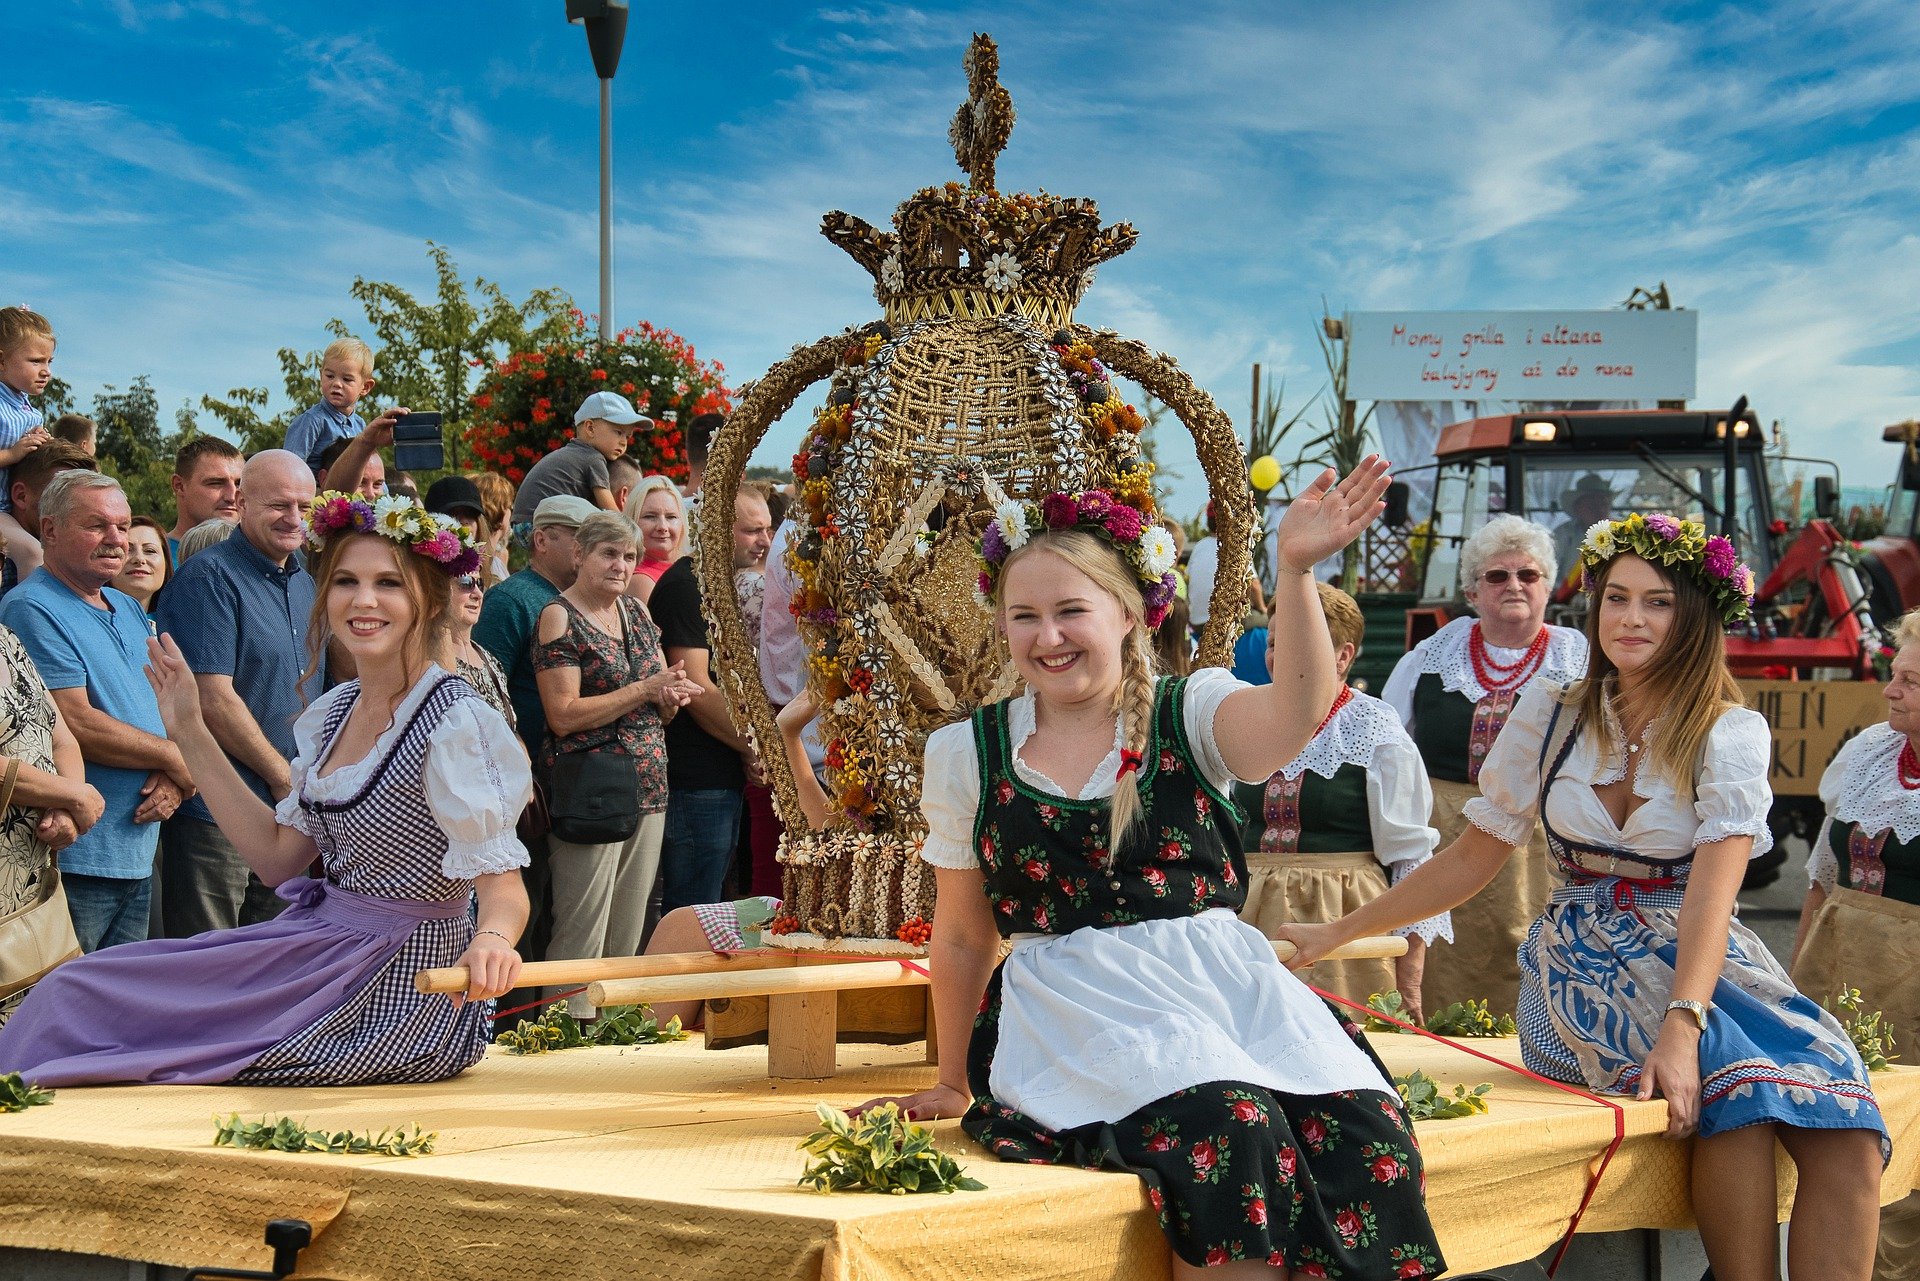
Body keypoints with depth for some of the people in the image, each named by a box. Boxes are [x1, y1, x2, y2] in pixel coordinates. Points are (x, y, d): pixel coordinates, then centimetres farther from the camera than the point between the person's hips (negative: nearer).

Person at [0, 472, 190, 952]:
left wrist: (172, 778, -5)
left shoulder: (128, 609, 16)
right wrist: (175, 758, -8)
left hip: (139, 855, 9)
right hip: (75, 861, -9)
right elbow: (77, 724, -19)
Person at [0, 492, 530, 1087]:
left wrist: (492, 941, -44)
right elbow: (278, 856, 12)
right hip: (328, 955, 8)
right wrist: (191, 734, 11)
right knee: (74, 989, 1)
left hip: (401, 994, -8)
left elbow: (502, 886, -20)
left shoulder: (457, 724, -16)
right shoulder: (335, 712, 9)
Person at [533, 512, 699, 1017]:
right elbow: (563, 716, -15)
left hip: (649, 791, 7)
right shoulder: (559, 617, -6)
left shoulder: (638, 612, 14)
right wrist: (645, 689, -14)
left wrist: (671, 695, -4)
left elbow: (665, 710, 20)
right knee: (581, 938, -5)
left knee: (629, 938, 9)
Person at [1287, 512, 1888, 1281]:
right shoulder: (1550, 716, 6)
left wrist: (1683, 1024, -32)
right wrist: (1335, 934, 12)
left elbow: (1712, 891, -16)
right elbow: (1473, 859, 14)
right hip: (1583, 963, 0)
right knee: (1735, 1081, -32)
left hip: (1701, 959, 0)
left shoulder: (1732, 734, -1)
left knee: (1845, 1127, -29)